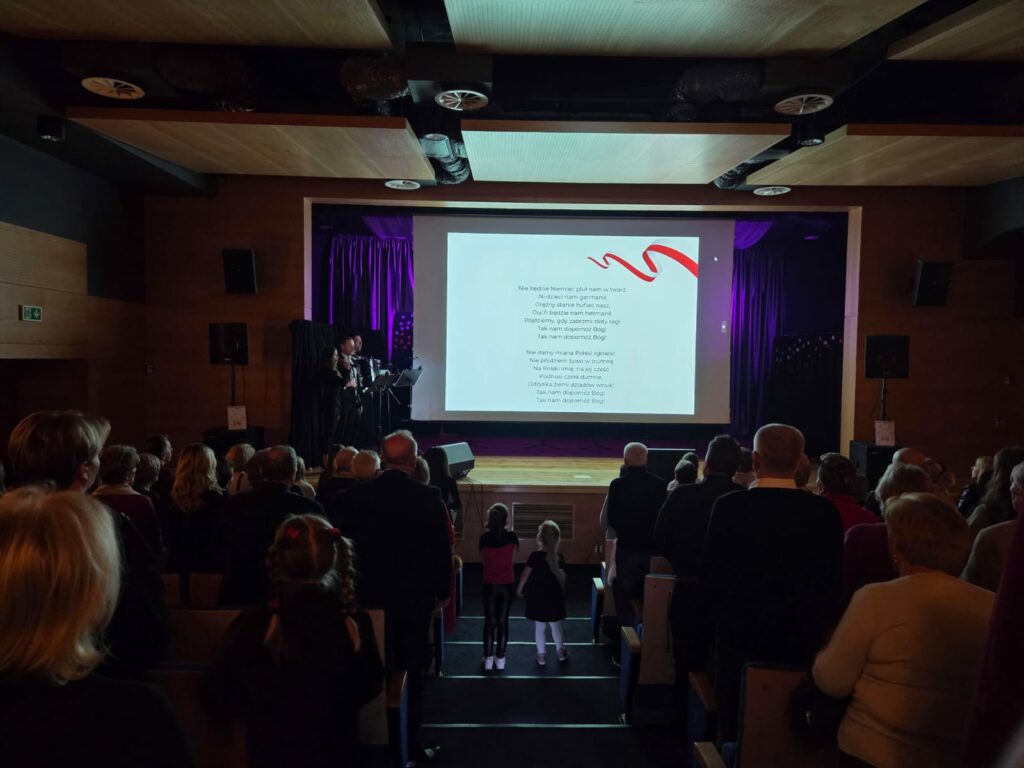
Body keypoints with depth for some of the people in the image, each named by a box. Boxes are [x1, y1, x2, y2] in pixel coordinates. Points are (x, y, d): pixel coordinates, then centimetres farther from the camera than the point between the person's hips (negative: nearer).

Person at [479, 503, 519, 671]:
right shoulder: (511, 536, -11)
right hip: (507, 584, 0)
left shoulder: (485, 537, -10)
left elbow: (482, 559, 4)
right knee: (503, 621, 10)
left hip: (489, 584, 0)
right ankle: (500, 659, 16)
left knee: (489, 621, 10)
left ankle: (488, 658, 16)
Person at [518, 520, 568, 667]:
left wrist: (519, 589, 5)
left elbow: (525, 575, -11)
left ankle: (541, 655, 18)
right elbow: (562, 577, 3)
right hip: (554, 597, 2)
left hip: (537, 597, -2)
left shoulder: (535, 556, -17)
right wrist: (562, 593, 19)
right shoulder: (559, 557, -8)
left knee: (539, 627, 10)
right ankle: (561, 651, 29)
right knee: (556, 625, 18)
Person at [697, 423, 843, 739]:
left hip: (740, 636, -2)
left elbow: (709, 576, -10)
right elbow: (833, 582, 1)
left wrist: (711, 627, 5)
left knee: (737, 731, 12)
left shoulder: (730, 506, -15)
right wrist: (816, 628, 15)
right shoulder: (825, 512, -7)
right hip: (802, 641, 3)